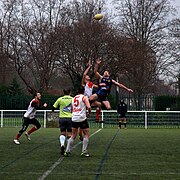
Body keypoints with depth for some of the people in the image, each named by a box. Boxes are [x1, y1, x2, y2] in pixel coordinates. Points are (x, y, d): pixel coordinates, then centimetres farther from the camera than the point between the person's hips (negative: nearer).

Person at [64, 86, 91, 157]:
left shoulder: (73, 98, 16)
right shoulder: (84, 97, -1)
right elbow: (89, 107, -14)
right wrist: (89, 113, 3)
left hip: (74, 119, 5)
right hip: (82, 119, -5)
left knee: (73, 135, 13)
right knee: (86, 134, 7)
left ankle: (67, 151, 10)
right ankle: (84, 151, 2)